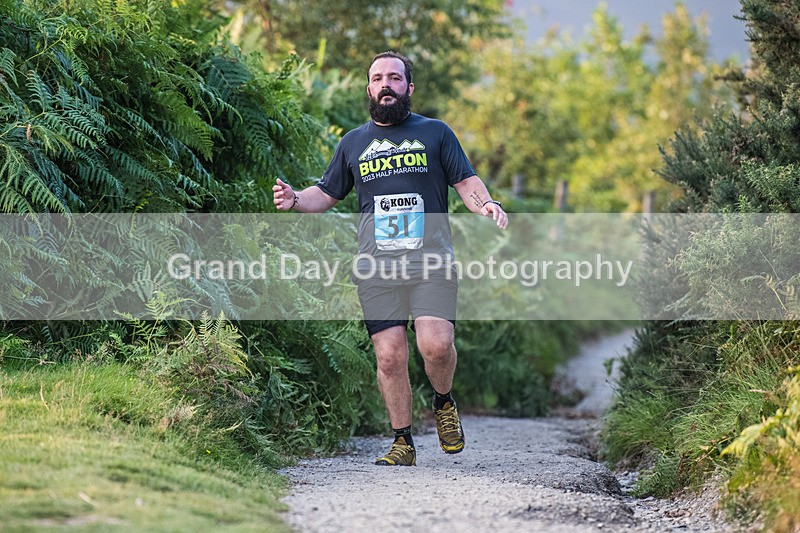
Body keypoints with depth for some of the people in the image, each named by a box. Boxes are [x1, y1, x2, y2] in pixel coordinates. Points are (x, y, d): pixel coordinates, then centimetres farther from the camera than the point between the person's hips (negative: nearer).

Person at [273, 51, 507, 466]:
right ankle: (403, 443, 8)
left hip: (431, 262, -2)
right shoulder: (353, 143, 18)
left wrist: (486, 205, -12)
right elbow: (326, 194, 22)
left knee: (436, 345, -19)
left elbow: (466, 181, 10)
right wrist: (295, 200, 1)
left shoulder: (435, 133, 12)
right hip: (376, 266, 2)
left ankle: (443, 403, 12)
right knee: (390, 355, -5)